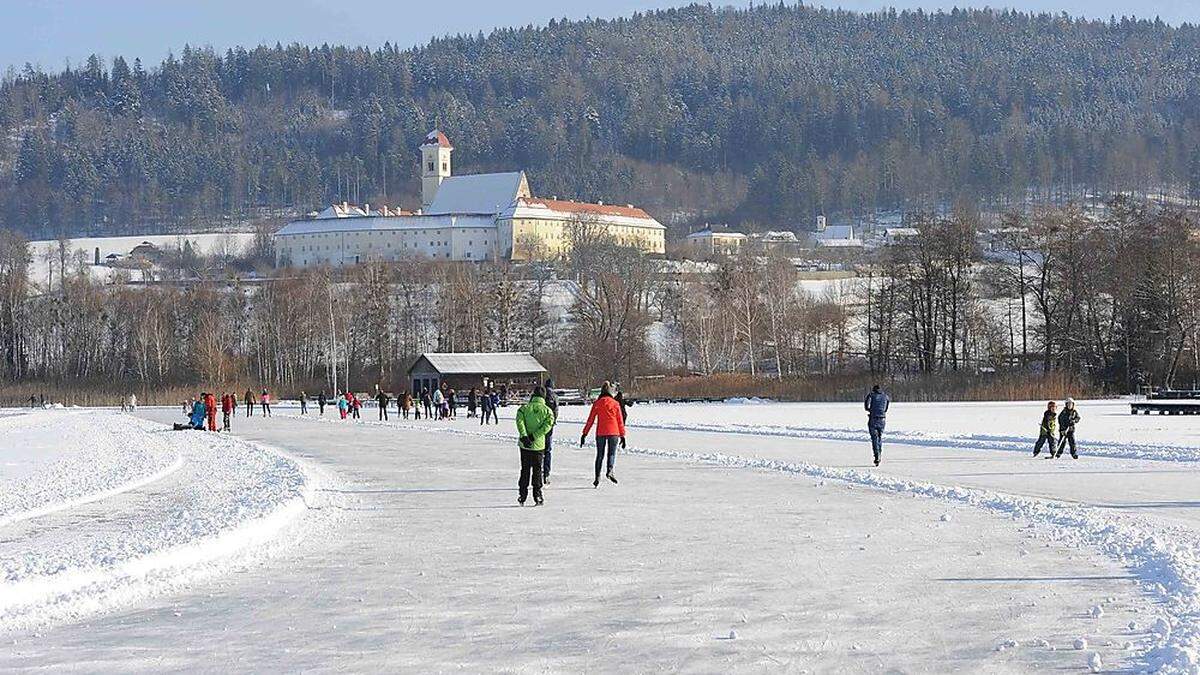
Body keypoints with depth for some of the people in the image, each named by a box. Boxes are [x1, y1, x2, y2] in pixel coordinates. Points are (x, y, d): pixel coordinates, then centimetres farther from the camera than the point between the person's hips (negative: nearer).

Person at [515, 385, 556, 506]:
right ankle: (537, 496, 5)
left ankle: (522, 497, 10)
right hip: (538, 446, -1)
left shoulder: (524, 408, -1)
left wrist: (524, 436, -24)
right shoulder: (547, 411, -1)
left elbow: (520, 422, -17)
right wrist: (534, 436, -16)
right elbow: (548, 425, -13)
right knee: (537, 470, 9)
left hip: (525, 446, 1)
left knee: (525, 470, 11)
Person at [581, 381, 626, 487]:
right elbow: (620, 421, 5)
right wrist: (622, 435, 11)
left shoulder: (597, 403, 3)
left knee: (600, 455, 10)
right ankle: (610, 470, -19)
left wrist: (584, 434, 6)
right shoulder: (615, 403, 4)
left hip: (600, 433, 0)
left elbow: (590, 420, 2)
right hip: (614, 432, 0)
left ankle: (597, 477, 4)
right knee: (611, 453, 8)